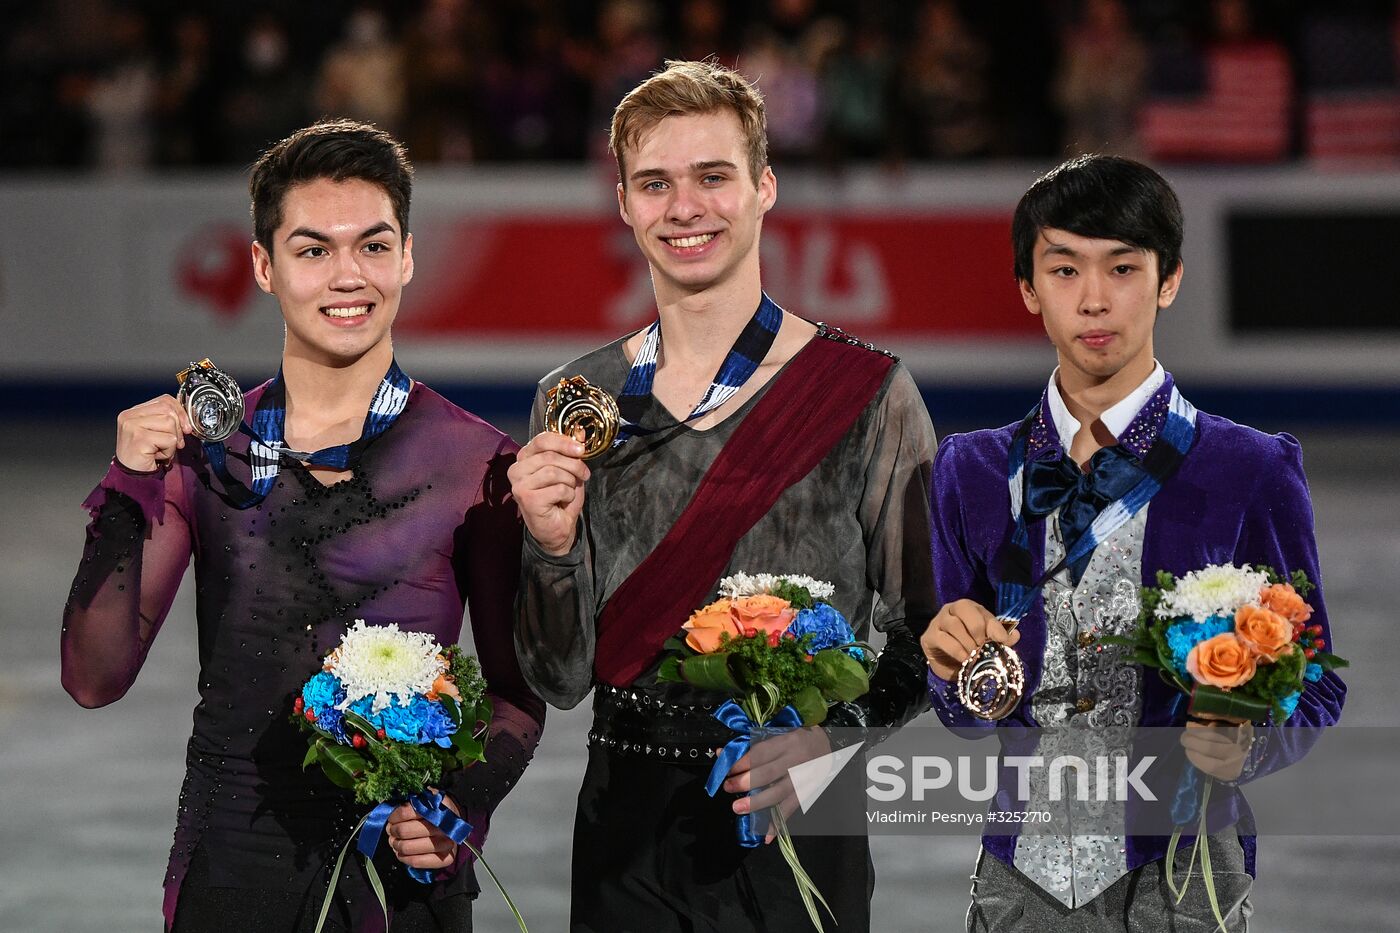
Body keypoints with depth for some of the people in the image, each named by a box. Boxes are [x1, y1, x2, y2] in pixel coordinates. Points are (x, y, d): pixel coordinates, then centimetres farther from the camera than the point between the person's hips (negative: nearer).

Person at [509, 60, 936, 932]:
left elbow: (922, 636, -3)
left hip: (793, 828, -3)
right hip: (624, 823, 3)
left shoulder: (867, 394, -5)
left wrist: (839, 733, -21)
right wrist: (552, 547, -14)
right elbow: (563, 680, 4)